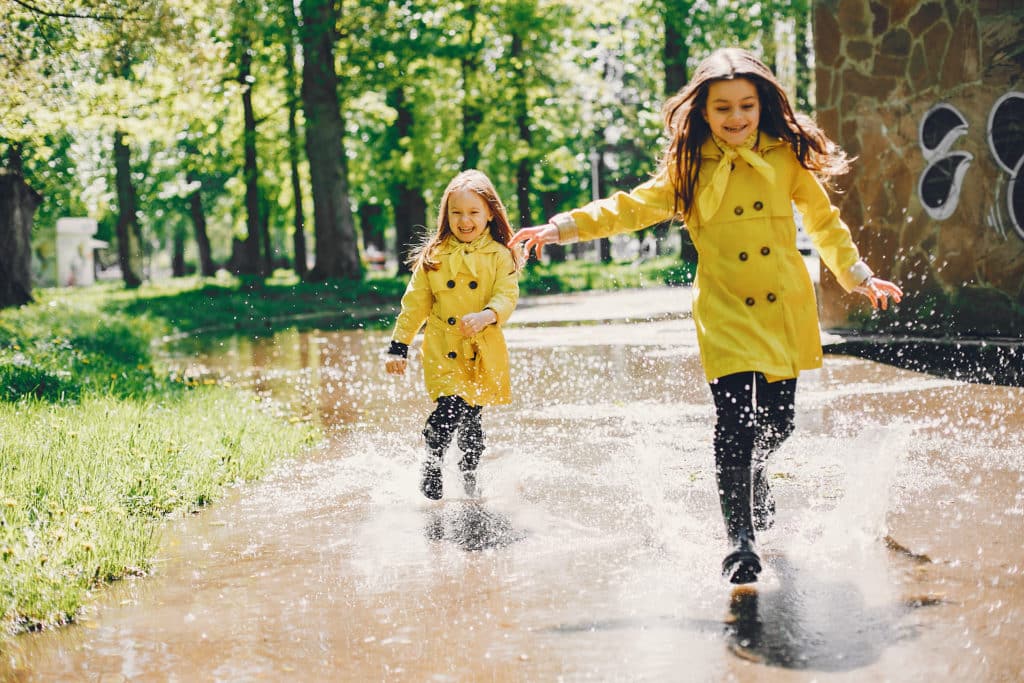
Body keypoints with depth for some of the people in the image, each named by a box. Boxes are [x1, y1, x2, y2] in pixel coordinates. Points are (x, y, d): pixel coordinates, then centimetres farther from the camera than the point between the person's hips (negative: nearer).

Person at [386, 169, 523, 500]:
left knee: (471, 417, 7)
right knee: (450, 408, -18)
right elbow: (414, 305, 7)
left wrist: (486, 316, -31)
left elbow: (507, 297, -10)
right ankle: (431, 467, 5)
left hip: (484, 352, 1)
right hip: (443, 352, -1)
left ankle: (469, 473, 33)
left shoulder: (500, 256, 2)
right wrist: (398, 347, 3)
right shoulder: (433, 257, 4)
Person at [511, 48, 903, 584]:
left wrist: (857, 274, 13)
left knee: (776, 422, 7)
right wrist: (564, 226, -10)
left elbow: (823, 220, 15)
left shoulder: (787, 157, 4)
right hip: (725, 314, -2)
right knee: (733, 424, -14)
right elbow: (632, 207, 0)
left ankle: (753, 479, 43)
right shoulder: (690, 169, 1)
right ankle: (739, 541, -5)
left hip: (786, 312, 2)